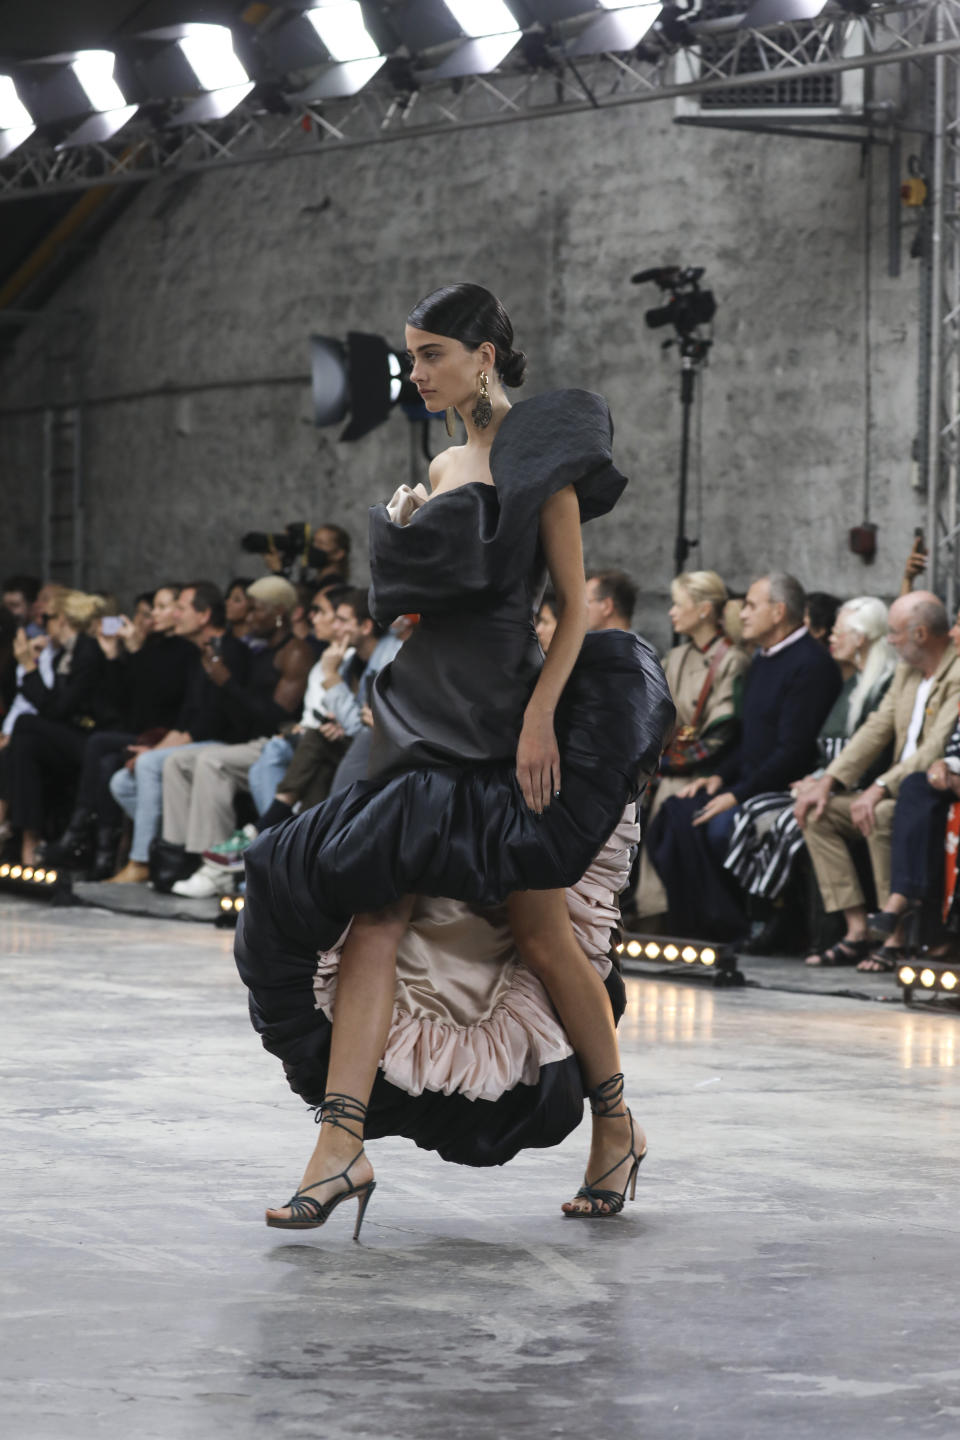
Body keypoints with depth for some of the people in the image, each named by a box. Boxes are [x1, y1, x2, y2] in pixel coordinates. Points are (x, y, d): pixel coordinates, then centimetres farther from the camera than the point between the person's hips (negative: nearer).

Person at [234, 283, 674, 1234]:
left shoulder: (541, 456, -5)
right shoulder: (444, 467, 18)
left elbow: (575, 603, -10)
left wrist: (540, 716, -19)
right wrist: (401, 531, 5)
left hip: (503, 713, -7)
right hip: (424, 708, 7)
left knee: (540, 932, -2)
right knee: (377, 914, -6)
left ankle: (616, 1125, 18)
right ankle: (342, 1144, -11)